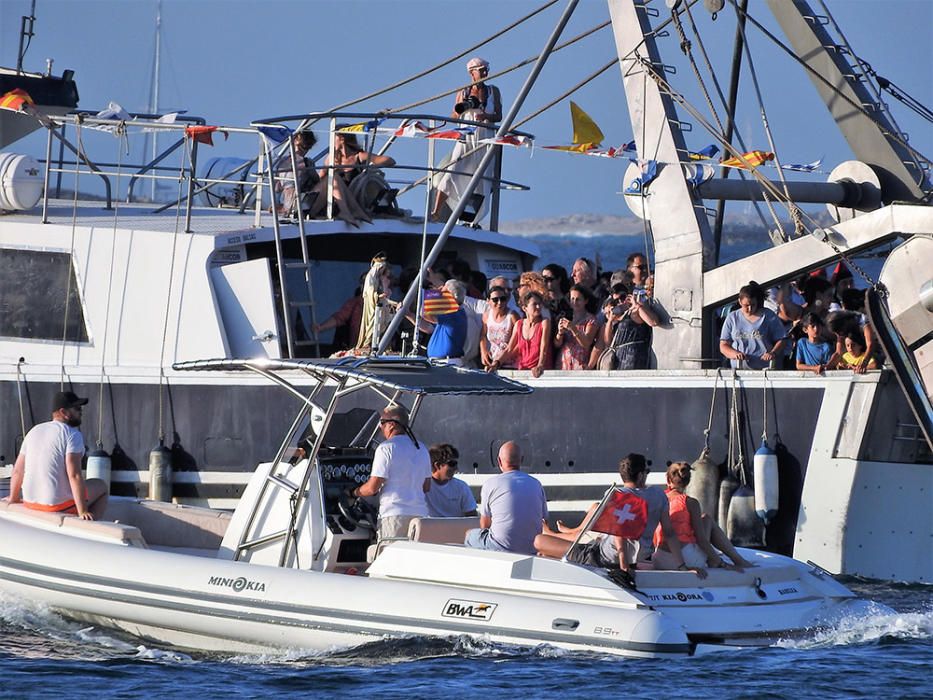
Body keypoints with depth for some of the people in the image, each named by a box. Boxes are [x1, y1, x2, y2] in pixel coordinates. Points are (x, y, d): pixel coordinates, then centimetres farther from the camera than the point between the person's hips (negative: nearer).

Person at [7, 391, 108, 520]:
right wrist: (82, 512, -20)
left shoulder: (34, 431, 9)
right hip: (60, 506, -7)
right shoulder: (72, 434, -12)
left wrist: (14, 498, 29)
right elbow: (74, 475, -21)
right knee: (102, 486, 18)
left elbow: (18, 471, 14)